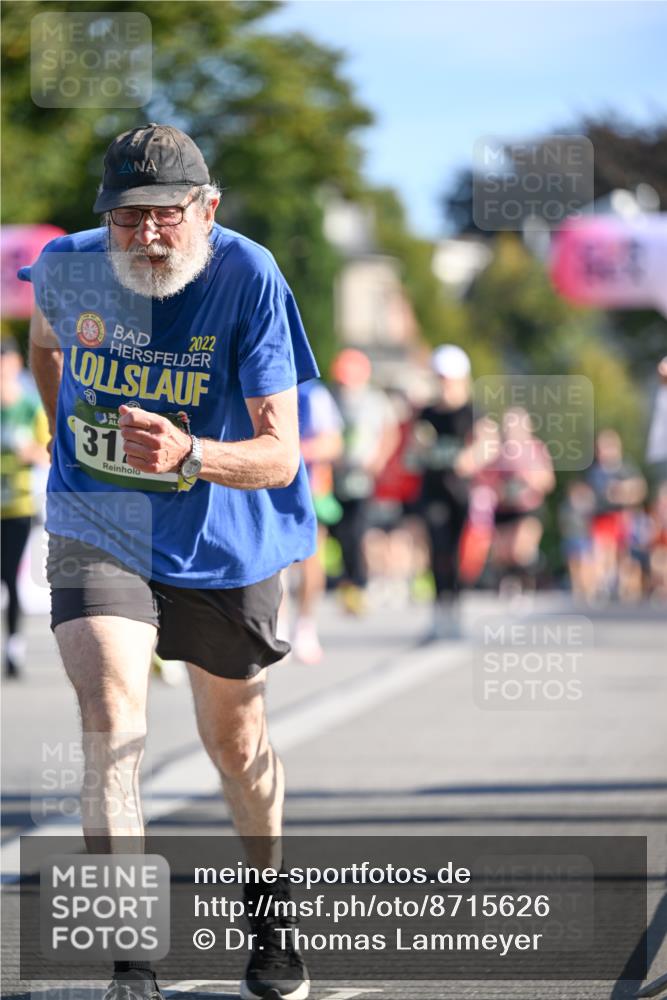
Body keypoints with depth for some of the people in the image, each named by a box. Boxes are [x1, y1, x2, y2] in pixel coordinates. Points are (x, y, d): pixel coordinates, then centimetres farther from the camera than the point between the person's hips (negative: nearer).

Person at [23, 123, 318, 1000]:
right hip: (96, 534, 1)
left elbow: (281, 455, -27)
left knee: (234, 738, 17)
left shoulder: (250, 280, -23)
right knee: (112, 728, -21)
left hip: (224, 543, 0)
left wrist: (187, 457, -44)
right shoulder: (68, 268, -13)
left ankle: (267, 907, 45)